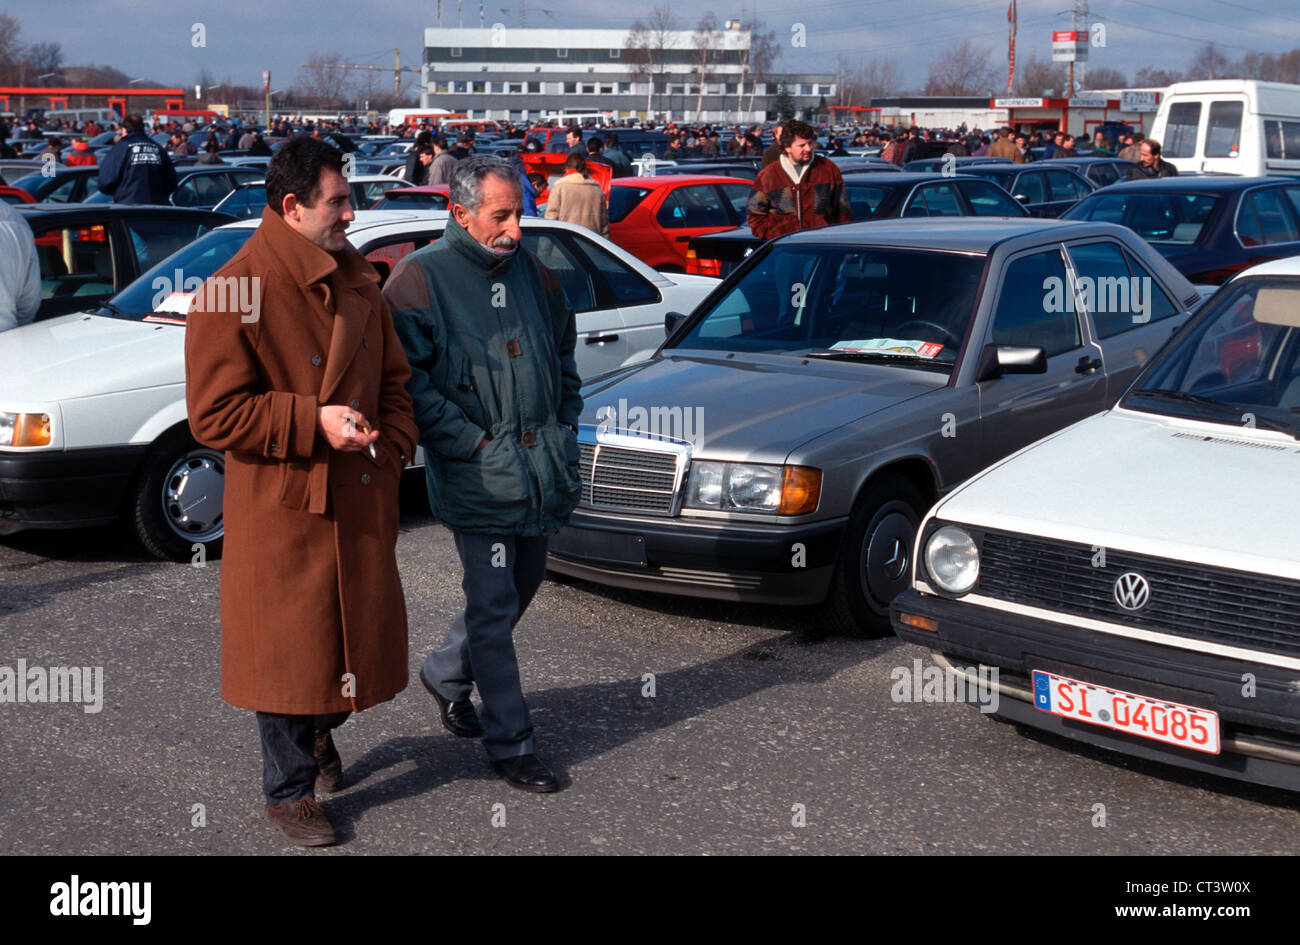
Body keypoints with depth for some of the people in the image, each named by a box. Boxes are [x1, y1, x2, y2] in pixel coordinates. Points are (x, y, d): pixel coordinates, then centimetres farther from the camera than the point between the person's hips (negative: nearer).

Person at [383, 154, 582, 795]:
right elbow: (406, 378, -14)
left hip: (542, 470, 7)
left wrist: (565, 435, 11)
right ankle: (509, 742, 8)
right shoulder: (420, 278, -9)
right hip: (477, 476, -7)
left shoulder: (532, 272, 10)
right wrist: (470, 441, -17)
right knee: (494, 606, -3)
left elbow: (564, 356, 20)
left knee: (521, 586, 19)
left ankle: (446, 673, 42)